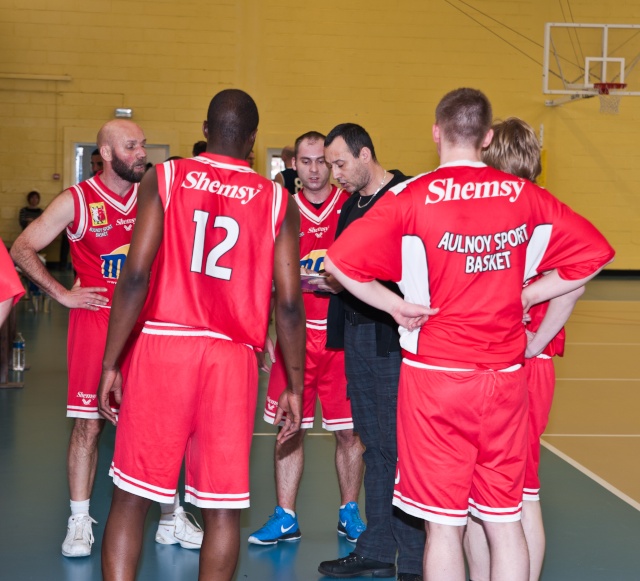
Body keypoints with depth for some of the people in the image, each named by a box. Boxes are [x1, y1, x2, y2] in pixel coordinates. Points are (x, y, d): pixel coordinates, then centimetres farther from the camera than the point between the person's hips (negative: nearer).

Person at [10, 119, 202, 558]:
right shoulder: (77, 201, -4)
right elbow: (22, 249, 0)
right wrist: (62, 294, -6)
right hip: (96, 322, -3)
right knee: (88, 423, -1)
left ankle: (171, 518, 18)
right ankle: (80, 522, 10)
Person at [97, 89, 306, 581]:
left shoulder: (164, 179, 2)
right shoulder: (277, 201, 5)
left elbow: (136, 276, -6)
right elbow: (289, 303, 2)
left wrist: (110, 363, -1)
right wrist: (295, 386, 10)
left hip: (163, 346, 0)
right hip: (233, 356, 1)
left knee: (131, 497, 8)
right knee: (223, 506, 8)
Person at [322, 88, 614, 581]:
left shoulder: (412, 198, -9)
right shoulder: (526, 196, 0)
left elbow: (340, 262, -14)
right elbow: (594, 253, 8)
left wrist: (396, 305, -3)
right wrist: (524, 297, 9)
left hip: (437, 374, -3)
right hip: (506, 376, 3)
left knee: (444, 525, 5)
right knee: (504, 520, 12)